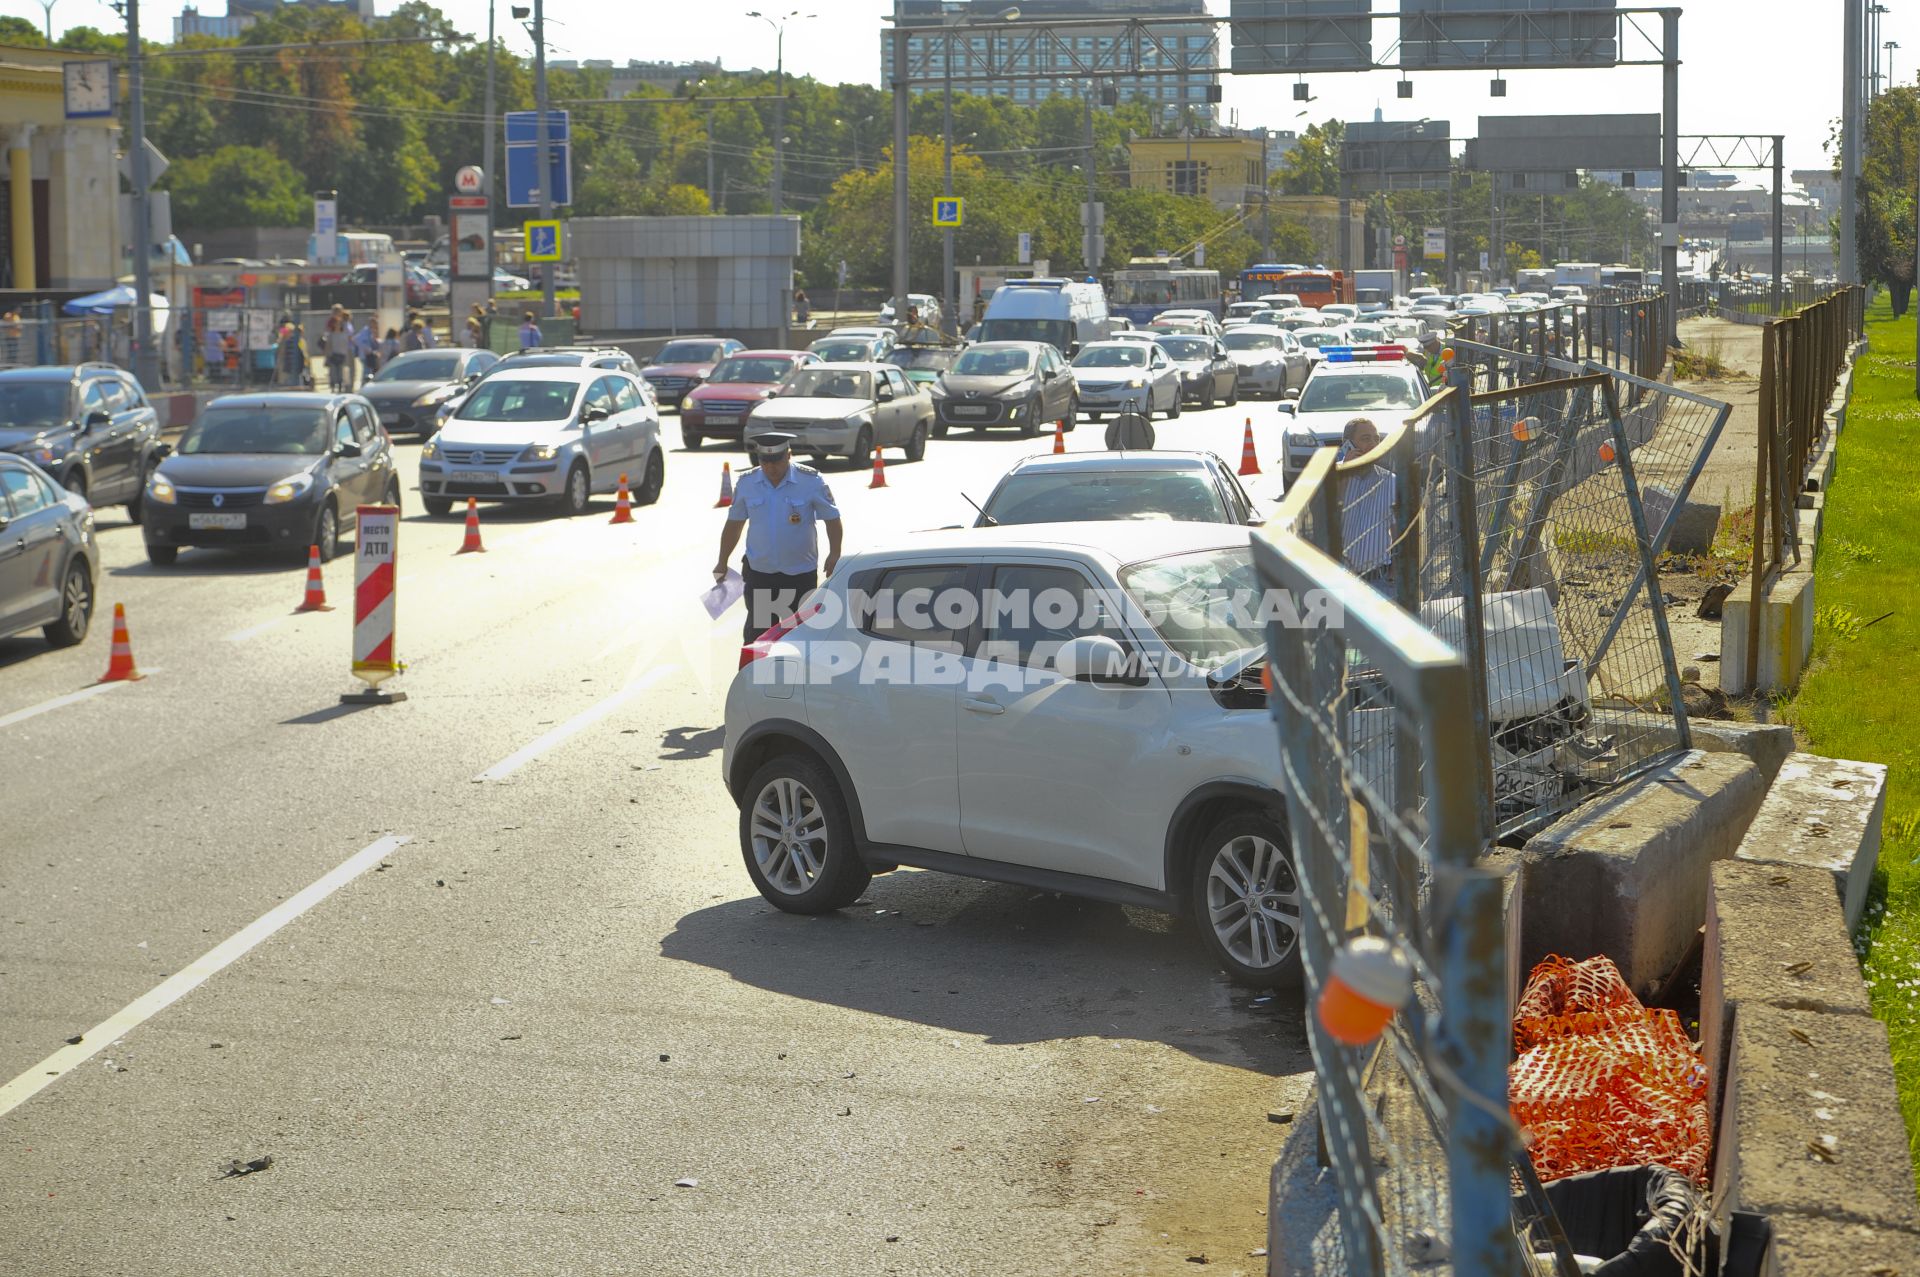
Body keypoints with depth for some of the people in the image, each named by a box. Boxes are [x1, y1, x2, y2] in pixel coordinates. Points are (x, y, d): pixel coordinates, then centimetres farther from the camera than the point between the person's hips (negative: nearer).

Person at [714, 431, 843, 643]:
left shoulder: (811, 481, -9)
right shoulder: (747, 483, -1)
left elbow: (832, 518, 0)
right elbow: (734, 523, 10)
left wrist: (834, 554, -9)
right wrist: (722, 562, 11)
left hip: (801, 573, -2)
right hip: (758, 571, 2)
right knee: (757, 631, 3)